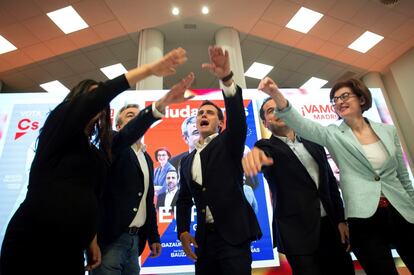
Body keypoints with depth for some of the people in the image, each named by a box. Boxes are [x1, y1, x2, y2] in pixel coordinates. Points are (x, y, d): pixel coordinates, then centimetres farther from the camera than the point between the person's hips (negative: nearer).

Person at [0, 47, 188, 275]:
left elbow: (92, 197, 13)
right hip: (33, 241, -6)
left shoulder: (95, 152, 15)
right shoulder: (59, 124, 0)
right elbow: (101, 94, -17)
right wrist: (150, 68, -21)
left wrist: (92, 240, 8)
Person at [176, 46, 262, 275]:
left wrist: (227, 78, -34)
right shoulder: (187, 161, 13)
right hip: (204, 237, 5)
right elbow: (184, 200, 15)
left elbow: (237, 117, -20)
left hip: (233, 234, -4)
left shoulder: (228, 143, 1)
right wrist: (183, 231, 2)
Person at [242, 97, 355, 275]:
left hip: (331, 227, 5)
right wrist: (256, 153, -52)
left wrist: (341, 219, 9)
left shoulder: (313, 143, 9)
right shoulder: (267, 146, -4)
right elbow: (263, 153, -29)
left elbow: (331, 182, 13)